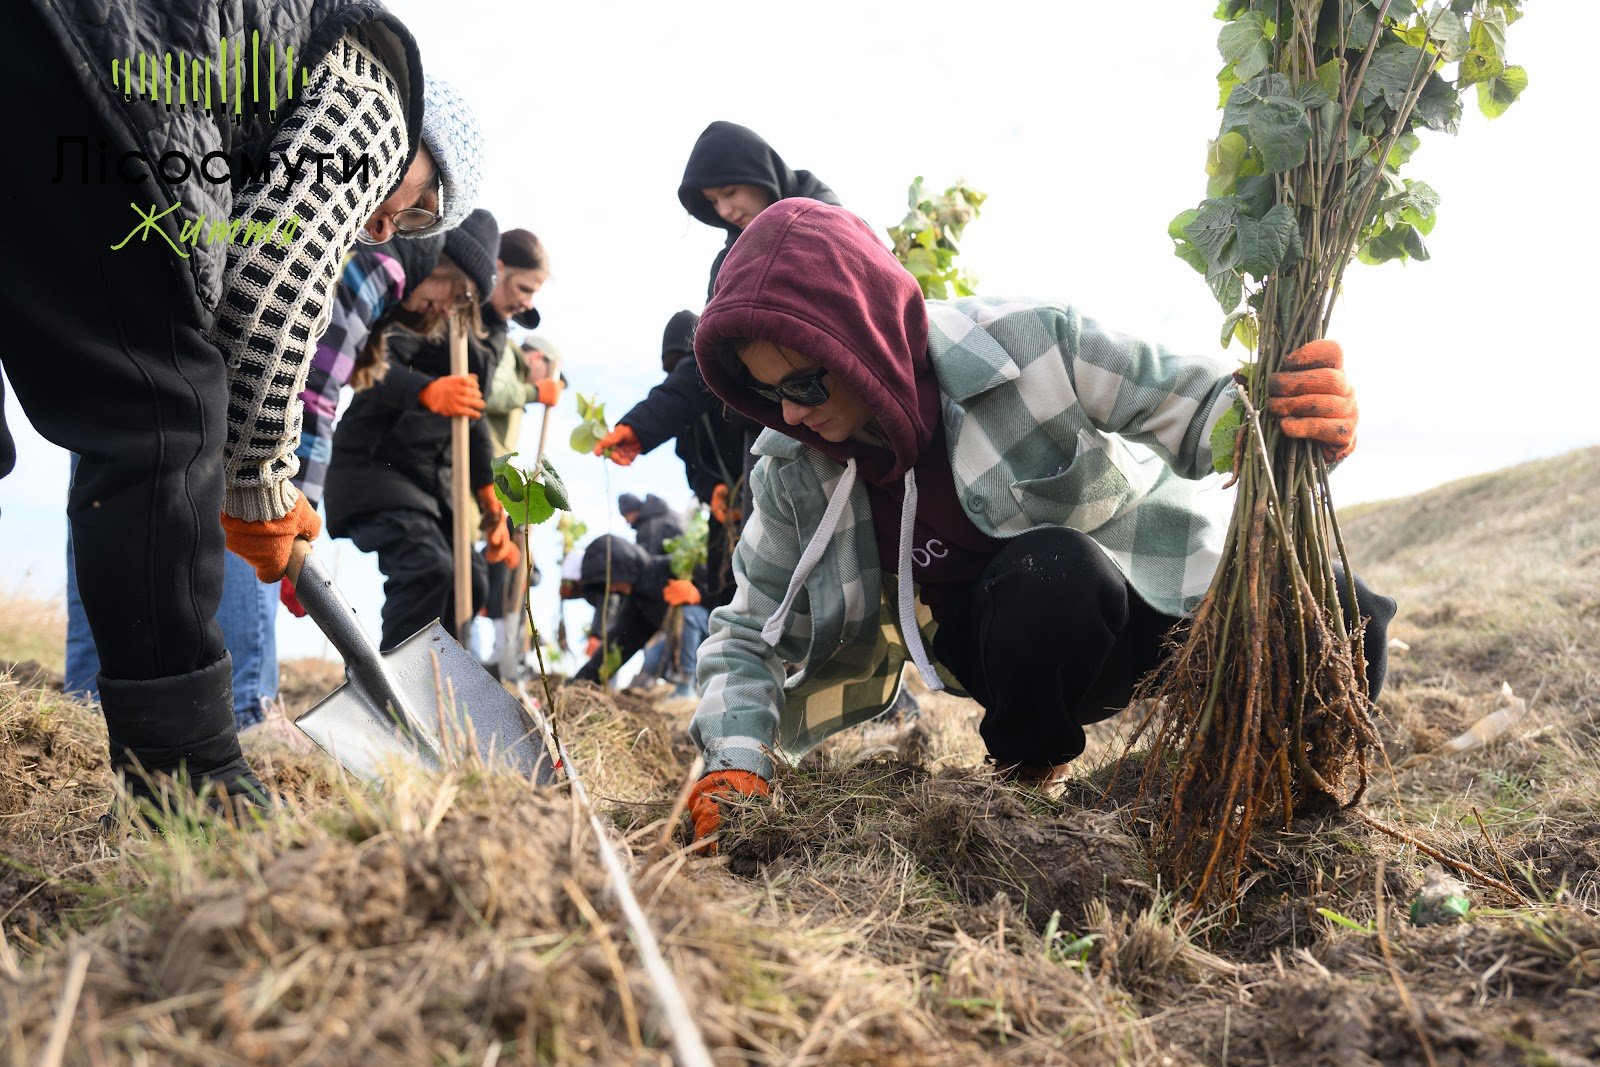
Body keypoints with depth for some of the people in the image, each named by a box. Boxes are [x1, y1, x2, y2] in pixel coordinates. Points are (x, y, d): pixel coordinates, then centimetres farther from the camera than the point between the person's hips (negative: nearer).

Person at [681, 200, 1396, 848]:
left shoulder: (1027, 343, -25)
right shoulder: (793, 469, -14)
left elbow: (1194, 403, -17)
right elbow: (749, 634, -5)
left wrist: (1315, 417, -39)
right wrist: (736, 767, -22)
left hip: (1148, 593, 0)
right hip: (997, 640, 0)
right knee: (1043, 569, -37)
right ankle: (1028, 774, -8)